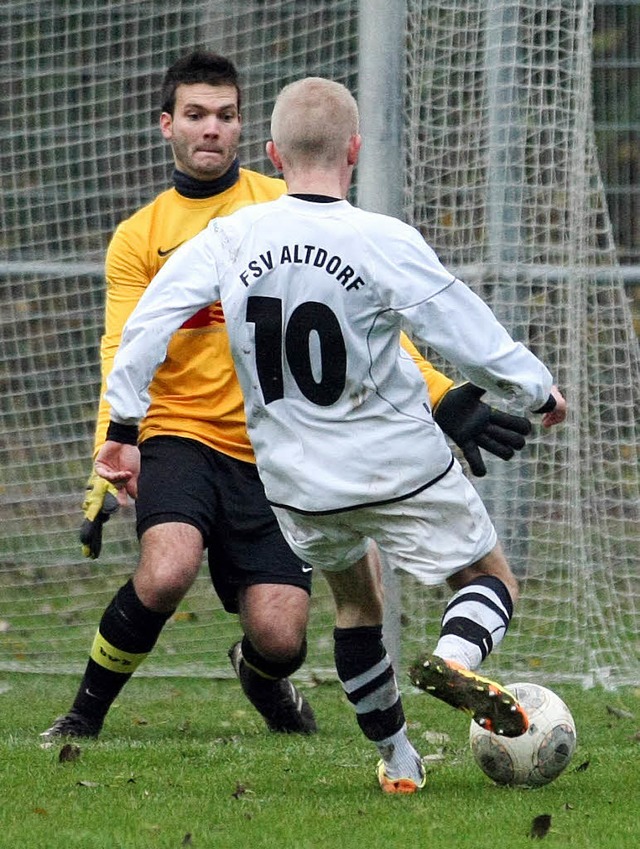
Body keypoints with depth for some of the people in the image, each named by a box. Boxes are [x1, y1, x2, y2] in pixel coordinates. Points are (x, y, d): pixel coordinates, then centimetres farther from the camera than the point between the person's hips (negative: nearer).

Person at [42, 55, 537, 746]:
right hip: (180, 435, -1)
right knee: (165, 572, -30)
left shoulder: (287, 208, 5)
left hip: (273, 453, 1)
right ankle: (85, 713, -6)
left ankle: (258, 673, 29)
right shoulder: (138, 238, 5)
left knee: (279, 638, -10)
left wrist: (440, 396, -10)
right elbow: (124, 360, -3)